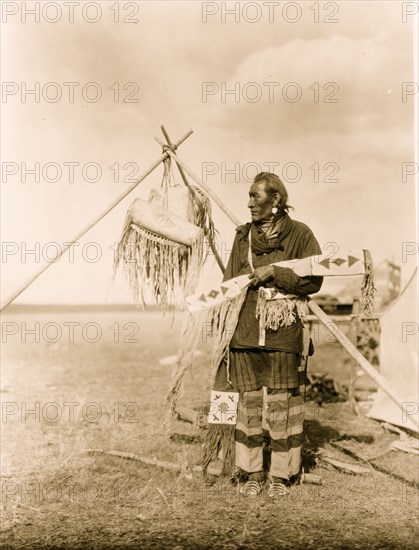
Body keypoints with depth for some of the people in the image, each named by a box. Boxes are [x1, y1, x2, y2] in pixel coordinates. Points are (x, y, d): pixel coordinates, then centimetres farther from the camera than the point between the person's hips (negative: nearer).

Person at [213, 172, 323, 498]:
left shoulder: (299, 234, 0)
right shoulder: (243, 236, 13)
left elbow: (314, 281, -7)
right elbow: (229, 285, 16)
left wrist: (275, 272, -15)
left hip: (284, 335, -3)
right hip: (244, 334, 4)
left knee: (282, 403, 1)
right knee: (249, 403, 5)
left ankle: (282, 475, 15)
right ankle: (252, 473, 17)